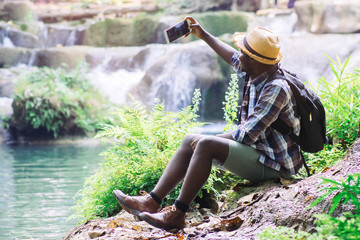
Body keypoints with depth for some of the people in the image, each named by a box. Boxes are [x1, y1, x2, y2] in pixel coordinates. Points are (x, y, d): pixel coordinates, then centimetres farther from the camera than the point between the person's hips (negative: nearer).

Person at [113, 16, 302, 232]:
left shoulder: (276, 89, -26)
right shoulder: (257, 72, 3)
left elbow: (248, 134, -27)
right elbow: (233, 59, 25)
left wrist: (227, 136, -8)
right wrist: (204, 35, 31)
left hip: (272, 164, -10)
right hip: (256, 148, 10)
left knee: (206, 145, -26)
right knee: (191, 141, 5)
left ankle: (177, 215, -21)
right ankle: (152, 201, -1)